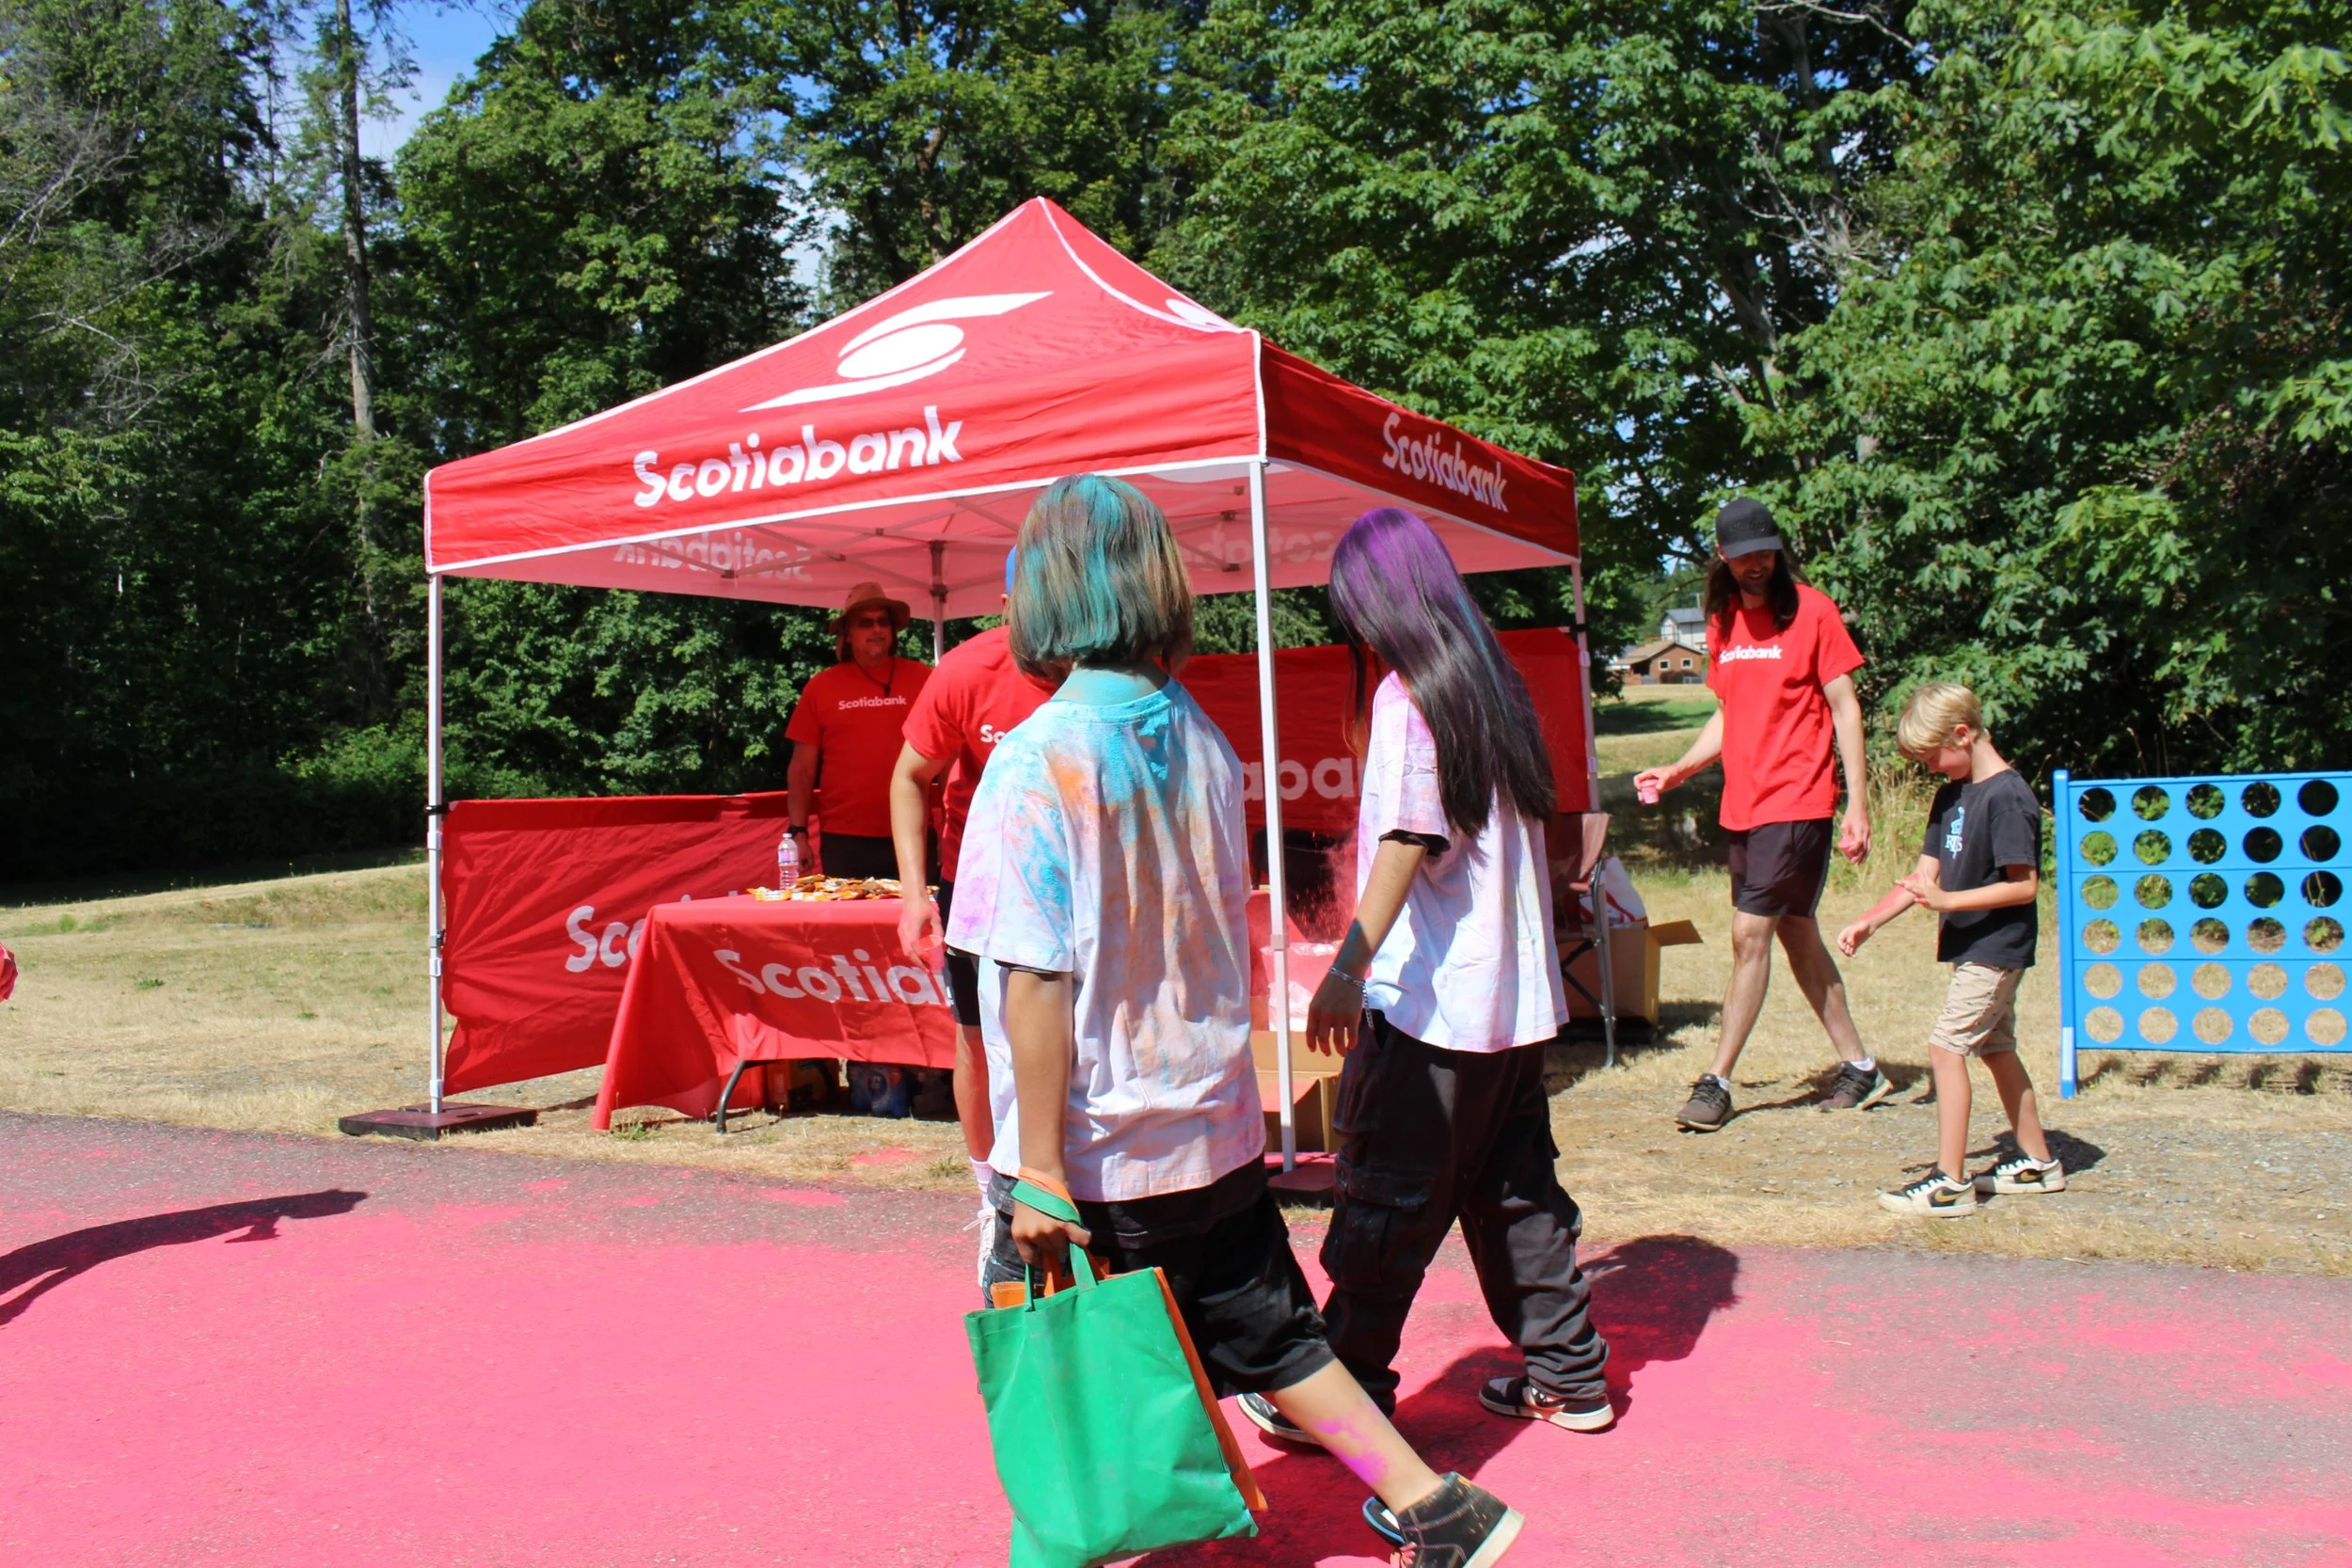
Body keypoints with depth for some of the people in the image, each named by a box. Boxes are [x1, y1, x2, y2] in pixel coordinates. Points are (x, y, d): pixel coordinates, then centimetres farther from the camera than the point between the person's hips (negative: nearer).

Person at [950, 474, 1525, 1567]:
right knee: (1272, 1339, 20)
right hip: (1214, 1132, 6)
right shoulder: (1203, 741, 1)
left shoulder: (1037, 762, -19)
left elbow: (1037, 983, -20)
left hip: (1095, 1155, -6)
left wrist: (1040, 1169, -15)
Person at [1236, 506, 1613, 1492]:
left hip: (1432, 1001, -8)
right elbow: (1521, 833, 14)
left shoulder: (1408, 695, -11)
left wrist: (1350, 966, -23)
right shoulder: (1497, 688, 10)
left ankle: (1344, 1396, 11)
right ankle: (1568, 1373, 24)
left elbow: (1408, 843, -20)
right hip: (1519, 994, 8)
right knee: (1516, 1191, 17)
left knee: (1387, 1203, 1)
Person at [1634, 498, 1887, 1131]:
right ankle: (1859, 1066, 26)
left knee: (1750, 935, -8)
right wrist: (1677, 770, 7)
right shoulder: (1722, 622, 12)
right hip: (1743, 805, 7)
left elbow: (1845, 708, -7)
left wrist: (1857, 803, -12)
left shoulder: (1811, 610, -7)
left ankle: (1717, 1081, -2)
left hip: (1797, 802, -7)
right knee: (1797, 934, 13)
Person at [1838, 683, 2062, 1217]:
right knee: (1995, 1048, 17)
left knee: (1947, 1047, -12)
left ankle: (1950, 1183, -9)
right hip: (1976, 948, 10)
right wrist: (1869, 921, 0)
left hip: (1996, 948, -10)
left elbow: (2024, 886, -21)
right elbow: (1924, 874, 9)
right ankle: (2037, 1162, 32)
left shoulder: (2007, 797, -19)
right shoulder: (1951, 796, 9)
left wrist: (1948, 900, -26)